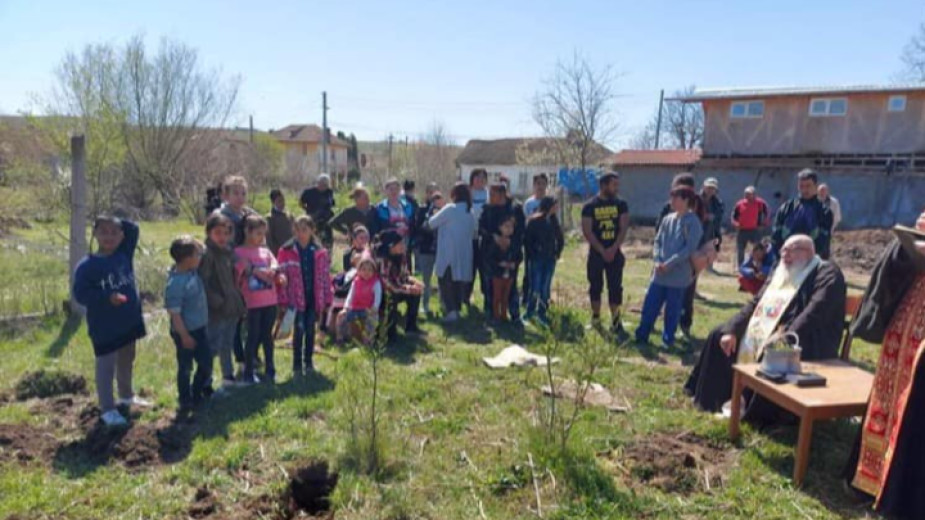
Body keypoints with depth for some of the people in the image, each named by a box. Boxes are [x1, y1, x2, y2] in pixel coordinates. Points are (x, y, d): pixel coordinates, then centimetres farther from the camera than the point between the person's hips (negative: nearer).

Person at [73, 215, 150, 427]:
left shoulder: (125, 255, 1)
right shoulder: (86, 265, -13)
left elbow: (134, 229, 6)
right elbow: (80, 294, -16)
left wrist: (120, 224, -5)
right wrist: (108, 297, -25)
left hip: (129, 322, 6)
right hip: (104, 327, -5)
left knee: (126, 362, 22)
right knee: (106, 367, 3)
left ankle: (126, 396, 40)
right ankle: (107, 410, 13)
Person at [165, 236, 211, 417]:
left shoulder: (193, 271, -3)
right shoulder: (176, 283, -27)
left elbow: (197, 248, 20)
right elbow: (174, 313, -23)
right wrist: (184, 336, -20)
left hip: (201, 327, 8)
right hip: (186, 332, -8)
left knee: (206, 363, 17)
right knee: (185, 368, 9)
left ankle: (197, 395, 36)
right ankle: (185, 402, 26)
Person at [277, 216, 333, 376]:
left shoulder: (320, 252, 2)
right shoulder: (287, 251, -6)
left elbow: (325, 276, 5)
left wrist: (327, 299, 3)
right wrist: (283, 300, -10)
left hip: (313, 298, 3)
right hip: (296, 298, -2)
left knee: (310, 330, 11)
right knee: (299, 330, -2)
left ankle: (308, 362, 26)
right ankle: (297, 365, 11)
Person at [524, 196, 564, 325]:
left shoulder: (553, 220, 7)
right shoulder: (534, 220, -8)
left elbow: (560, 238, 16)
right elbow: (527, 240, -7)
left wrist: (558, 253, 9)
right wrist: (531, 255, -9)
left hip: (550, 259, 5)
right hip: (536, 259, -4)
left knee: (546, 288, 6)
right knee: (535, 287, -4)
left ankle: (542, 313, 16)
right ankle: (530, 312, 12)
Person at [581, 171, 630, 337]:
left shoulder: (621, 204, 2)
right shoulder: (589, 206, -5)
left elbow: (623, 228, -2)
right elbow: (587, 231, -8)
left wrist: (613, 249, -13)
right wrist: (602, 250, -14)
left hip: (615, 252, 1)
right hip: (596, 253, -1)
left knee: (615, 287, 0)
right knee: (595, 287, 8)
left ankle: (616, 322, 5)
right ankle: (595, 320, 22)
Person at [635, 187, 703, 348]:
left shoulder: (693, 222, -9)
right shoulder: (668, 219, 8)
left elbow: (690, 248, -15)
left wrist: (669, 264, -17)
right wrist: (657, 261, -6)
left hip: (679, 275, -5)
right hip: (659, 273, 5)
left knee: (673, 309, 7)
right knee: (649, 306, 7)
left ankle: (668, 340, 22)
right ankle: (641, 337, 17)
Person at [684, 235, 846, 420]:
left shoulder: (827, 274, -8)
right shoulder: (780, 273, 18)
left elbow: (816, 312, -23)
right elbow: (755, 304, 15)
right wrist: (731, 330, 1)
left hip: (807, 343, -8)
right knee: (718, 335, 5)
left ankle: (762, 412, -21)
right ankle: (717, 398, 10)